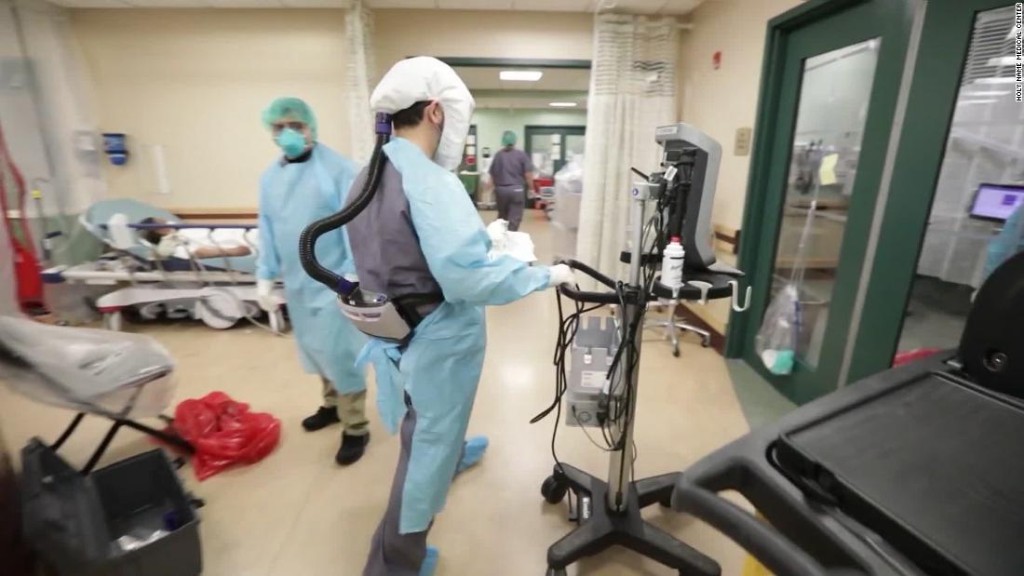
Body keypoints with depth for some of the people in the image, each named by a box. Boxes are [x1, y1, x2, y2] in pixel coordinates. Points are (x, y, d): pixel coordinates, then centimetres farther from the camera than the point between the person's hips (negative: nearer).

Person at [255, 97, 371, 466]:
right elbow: (267, 231, 11)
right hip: (296, 283, 7)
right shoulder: (269, 177, 8)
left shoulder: (338, 169, -12)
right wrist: (265, 277, 8)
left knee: (340, 353, -2)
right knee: (316, 349, 20)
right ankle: (333, 404, 41)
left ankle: (356, 427, 15)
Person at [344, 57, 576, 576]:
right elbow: (466, 276, -32)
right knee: (427, 442, 12)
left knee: (429, 421, 34)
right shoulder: (429, 182, -26)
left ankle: (453, 454, 66)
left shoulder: (368, 177, 1)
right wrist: (545, 275, -21)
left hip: (397, 326, 9)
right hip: (438, 336, -9)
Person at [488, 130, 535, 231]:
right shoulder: (522, 155, -3)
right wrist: (531, 188, 4)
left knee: (502, 217, 19)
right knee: (514, 219, 1)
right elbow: (528, 175, -7)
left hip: (501, 189, 3)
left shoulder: (498, 155, 3)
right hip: (517, 189, -3)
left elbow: (492, 175, 6)